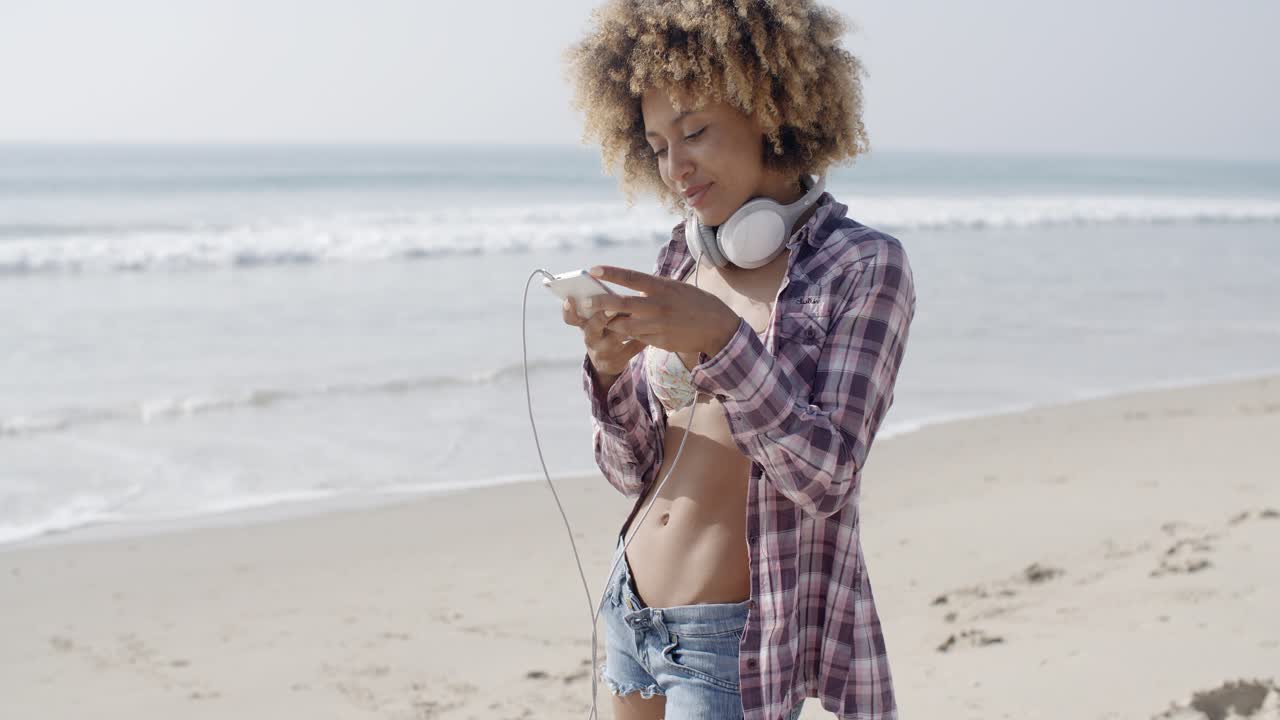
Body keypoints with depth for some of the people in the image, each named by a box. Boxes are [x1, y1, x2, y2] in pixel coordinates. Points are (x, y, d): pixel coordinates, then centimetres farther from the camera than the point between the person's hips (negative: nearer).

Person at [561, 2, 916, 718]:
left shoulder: (865, 264, -10)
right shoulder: (683, 258, 6)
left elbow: (826, 477, -19)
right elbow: (634, 471, 8)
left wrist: (722, 337, -28)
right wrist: (611, 369, -11)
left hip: (739, 638, -6)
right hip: (634, 609, 6)